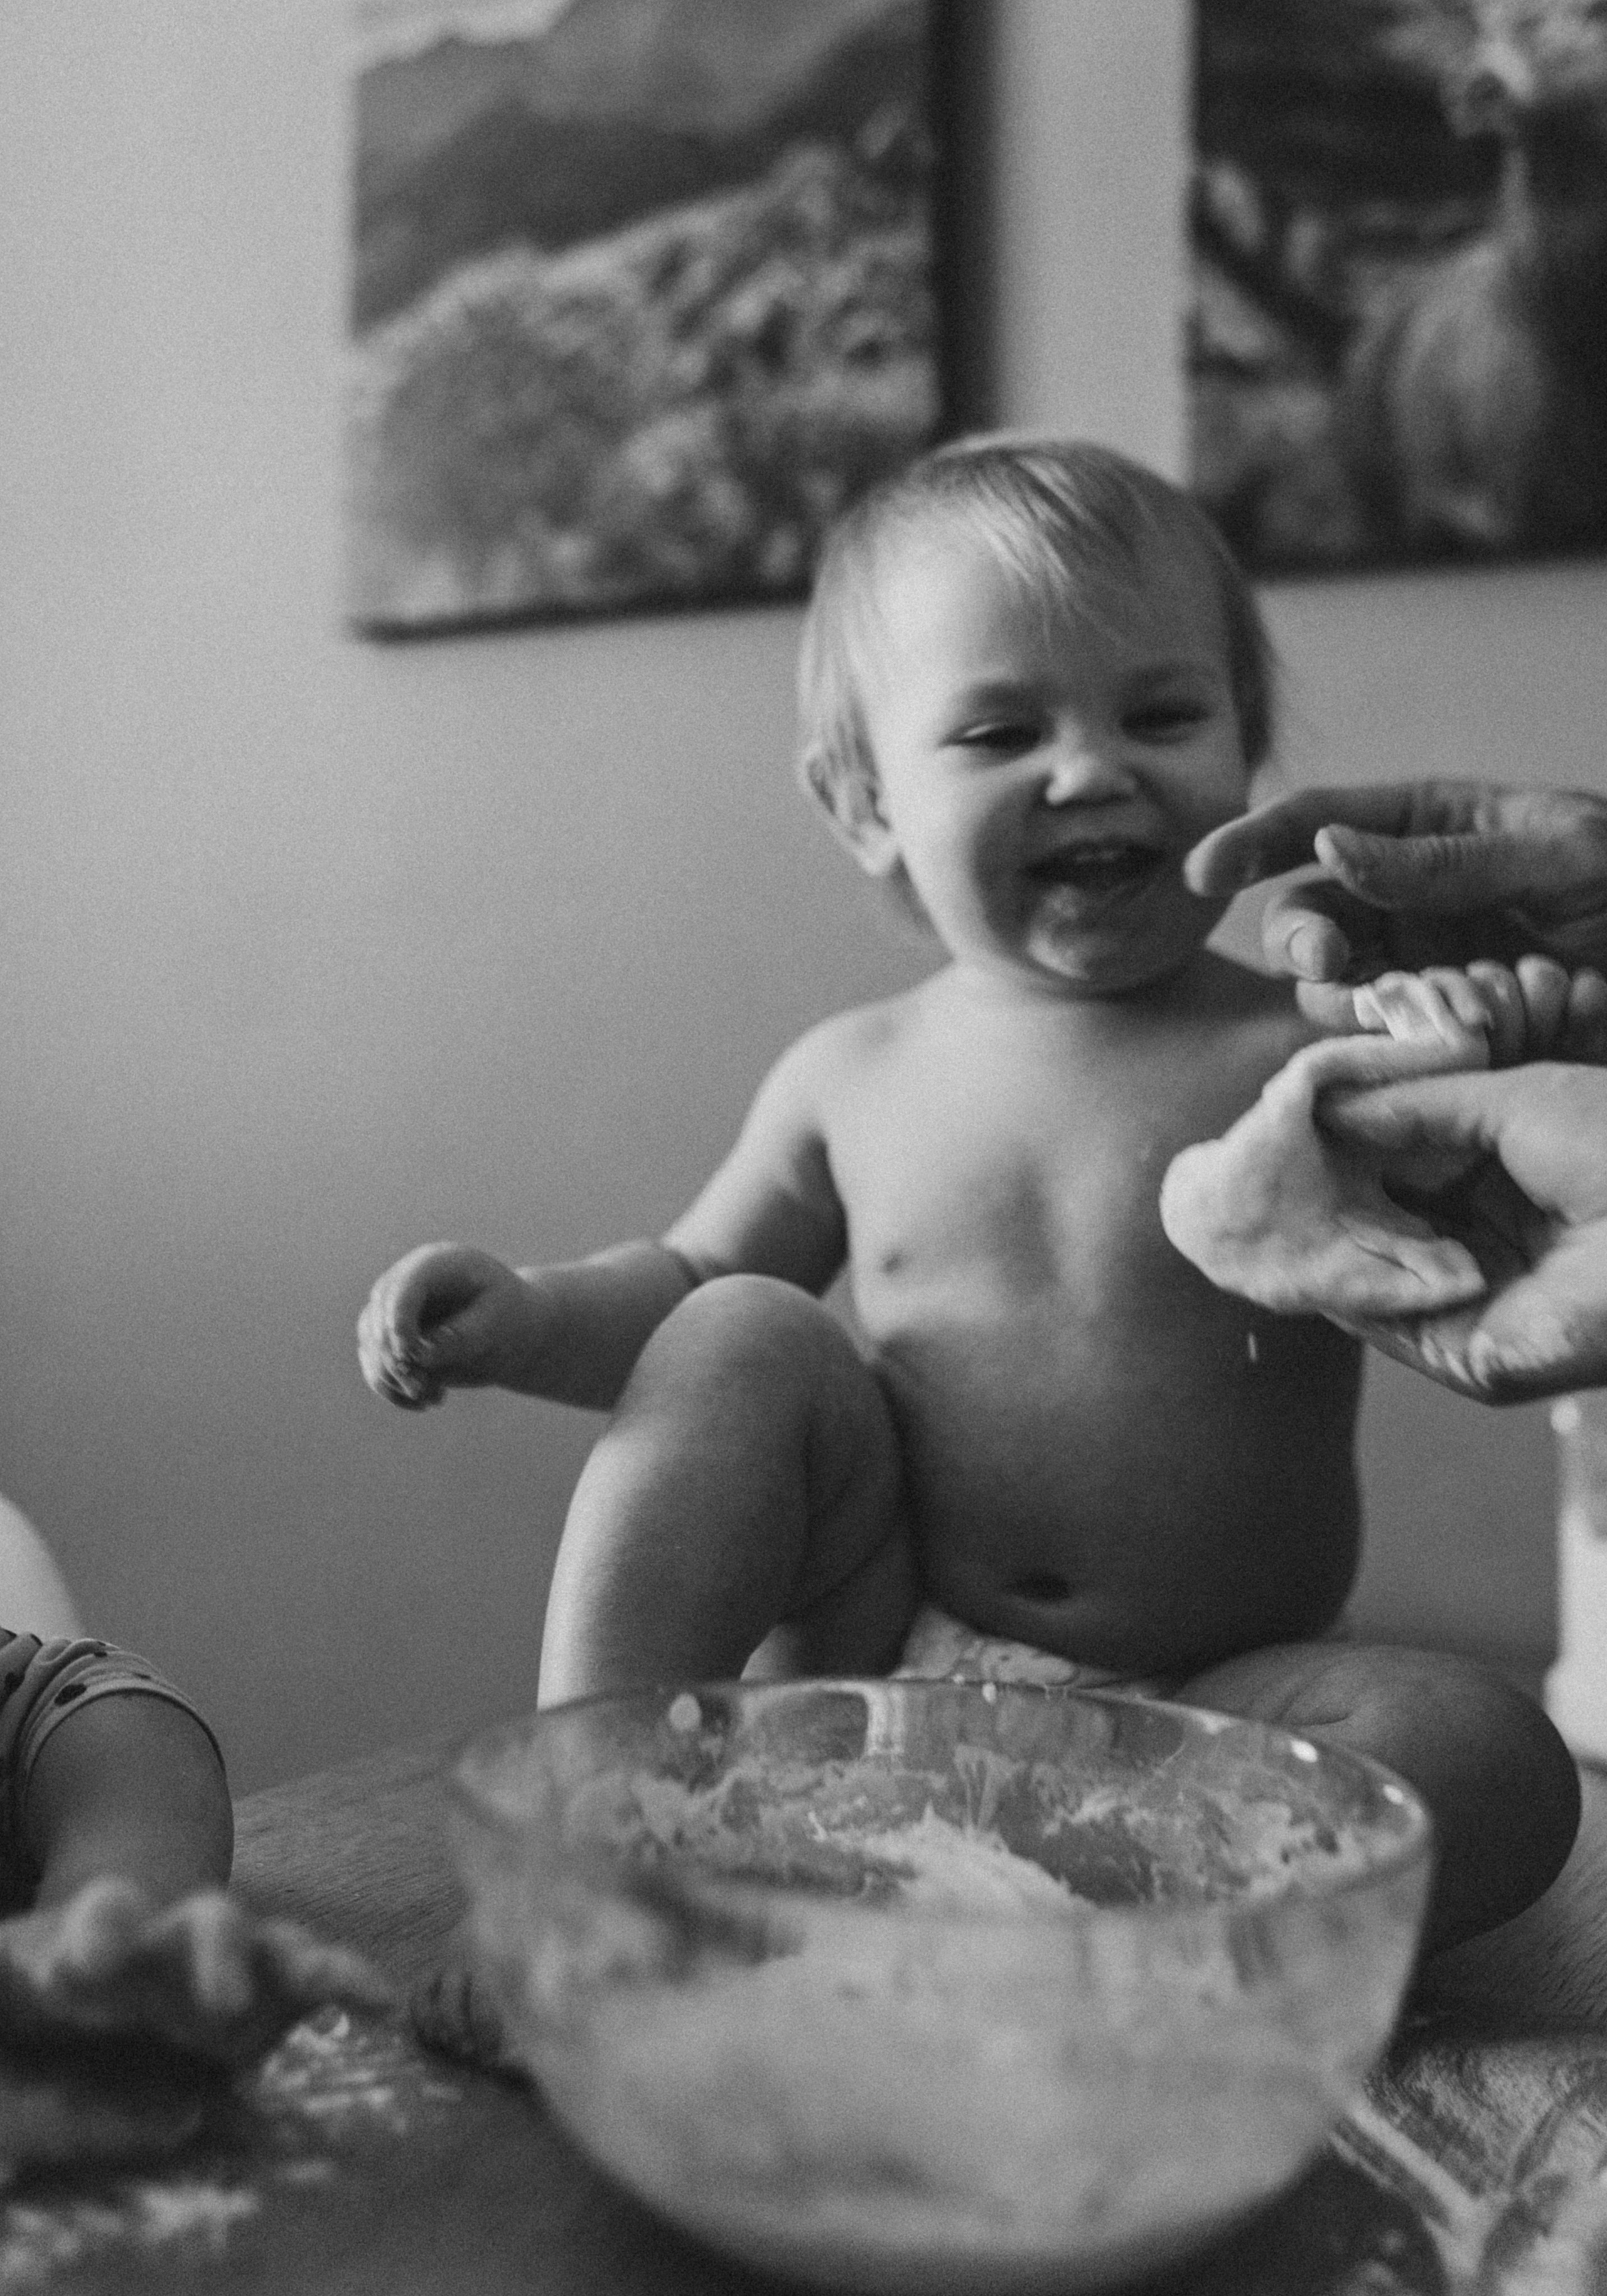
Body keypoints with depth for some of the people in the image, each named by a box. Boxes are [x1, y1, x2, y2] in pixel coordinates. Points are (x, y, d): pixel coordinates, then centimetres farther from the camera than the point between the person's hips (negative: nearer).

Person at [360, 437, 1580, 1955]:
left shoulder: (1308, 1061, -7)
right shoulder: (855, 1077, 2)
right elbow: (688, 1277, 15)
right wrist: (531, 1321, -5)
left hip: (1195, 1716, -1)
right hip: (869, 1670, 2)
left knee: (1500, 1768, -25)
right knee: (743, 1341, -14)